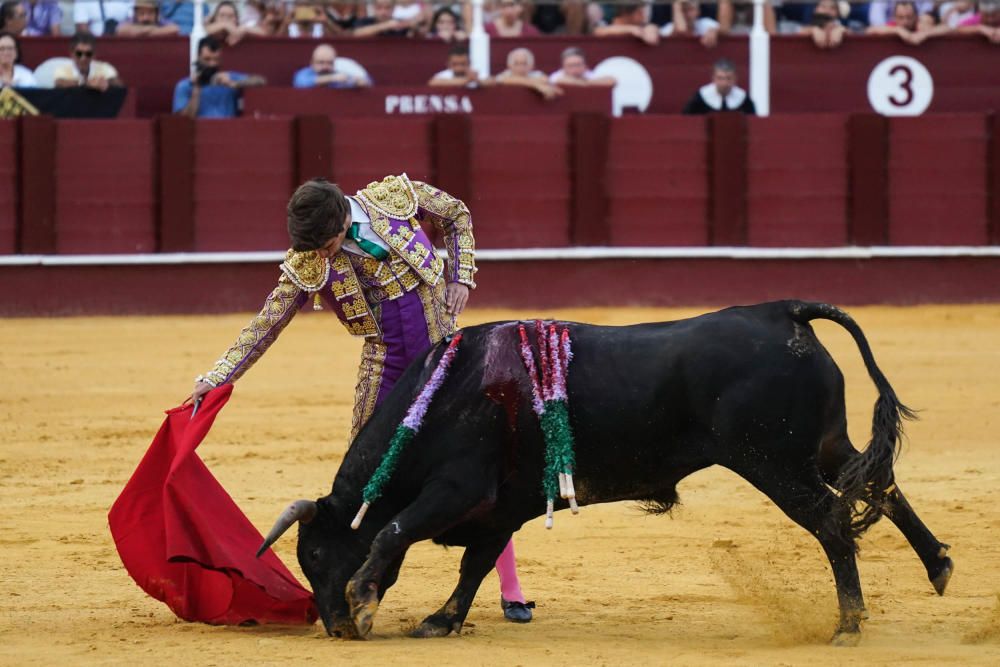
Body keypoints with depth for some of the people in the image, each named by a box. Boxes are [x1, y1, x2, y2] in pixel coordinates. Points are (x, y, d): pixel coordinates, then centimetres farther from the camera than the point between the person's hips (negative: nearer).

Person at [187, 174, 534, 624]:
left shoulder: (396, 197, -13)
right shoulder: (306, 265, -14)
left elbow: (457, 217, 6)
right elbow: (265, 326, -8)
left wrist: (461, 278, -4)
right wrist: (216, 378, -16)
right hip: (385, 368, 0)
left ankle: (510, 590, 8)